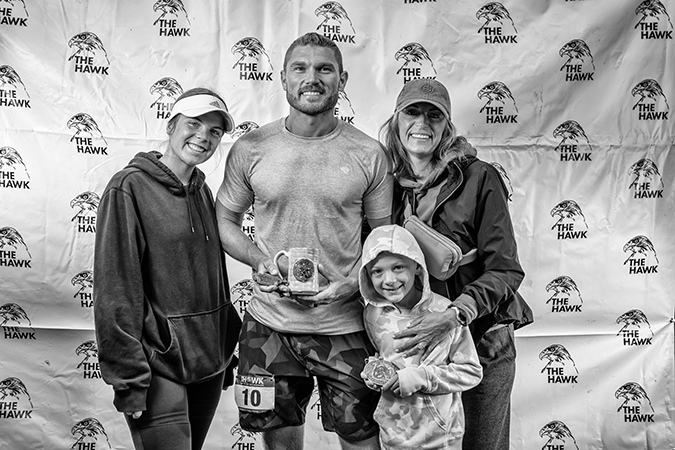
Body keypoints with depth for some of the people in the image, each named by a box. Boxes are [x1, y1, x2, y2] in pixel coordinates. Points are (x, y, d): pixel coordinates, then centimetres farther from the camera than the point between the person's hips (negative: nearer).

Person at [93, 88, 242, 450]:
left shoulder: (201, 190, 10)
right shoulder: (130, 188, -11)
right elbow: (115, 289, -15)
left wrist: (227, 345, 14)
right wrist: (129, 379, -17)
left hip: (210, 360, 7)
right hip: (159, 365, -7)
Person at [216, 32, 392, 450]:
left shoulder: (369, 154, -3)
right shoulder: (250, 149, -1)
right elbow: (225, 220, 8)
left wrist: (353, 284, -14)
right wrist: (259, 260, -11)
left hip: (346, 326, -1)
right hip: (270, 325, 1)